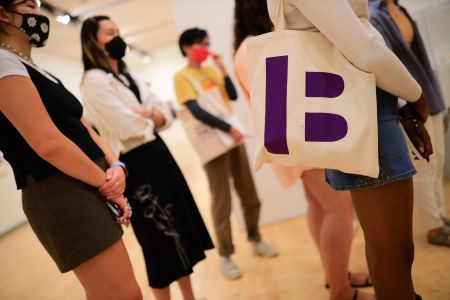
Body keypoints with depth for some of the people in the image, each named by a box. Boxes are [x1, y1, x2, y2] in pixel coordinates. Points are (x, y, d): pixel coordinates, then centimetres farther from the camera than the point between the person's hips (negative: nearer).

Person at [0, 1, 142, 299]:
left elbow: (82, 127, 15)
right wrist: (106, 181, -9)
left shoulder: (37, 73, 19)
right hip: (63, 196, -9)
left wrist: (116, 167, -3)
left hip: (86, 188, 10)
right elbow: (49, 144, -20)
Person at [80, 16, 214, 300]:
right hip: (136, 164, -8)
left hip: (158, 153, 8)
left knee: (181, 226, 14)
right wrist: (152, 117, -1)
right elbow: (129, 127, -20)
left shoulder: (127, 76, 16)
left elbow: (165, 113, 11)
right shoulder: (94, 81, -10)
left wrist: (149, 114, -10)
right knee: (160, 238, 3)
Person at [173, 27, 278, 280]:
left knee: (250, 195, 12)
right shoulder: (182, 77, -5)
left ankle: (255, 239, 30)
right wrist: (228, 128, -23)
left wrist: (223, 69, -1)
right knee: (222, 203, -1)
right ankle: (226, 255, 13)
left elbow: (233, 96, 7)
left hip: (233, 137, 6)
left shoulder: (212, 70, 13)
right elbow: (196, 111, -17)